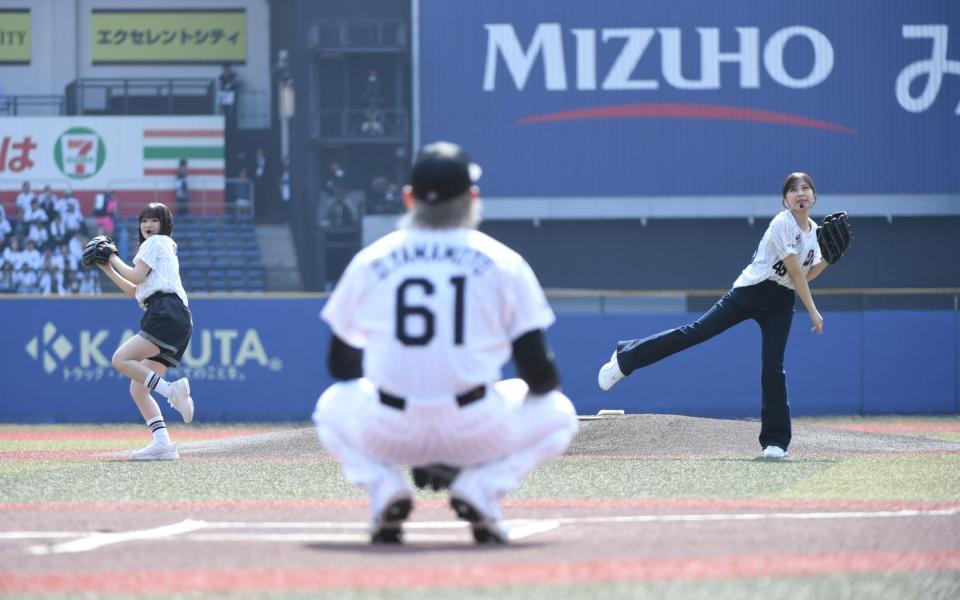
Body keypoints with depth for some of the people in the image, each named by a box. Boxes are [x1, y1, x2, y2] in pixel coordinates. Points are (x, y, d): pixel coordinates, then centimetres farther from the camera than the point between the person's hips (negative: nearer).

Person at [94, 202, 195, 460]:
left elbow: (136, 276, -6)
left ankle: (170, 390, -30)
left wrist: (115, 259, 10)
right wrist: (108, 269, 30)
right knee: (137, 390, 2)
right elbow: (134, 291, 35)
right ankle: (162, 443, -9)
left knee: (121, 359, -23)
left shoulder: (157, 242, 5)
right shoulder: (160, 246, 33)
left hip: (167, 313, -10)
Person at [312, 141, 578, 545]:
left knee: (333, 407, 34)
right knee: (557, 413, 25)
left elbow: (340, 366, 15)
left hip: (388, 435, 2)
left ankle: (384, 488, 4)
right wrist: (543, 386, 25)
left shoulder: (368, 261, 6)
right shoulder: (503, 263, 0)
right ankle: (479, 487, -1)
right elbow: (539, 374, -1)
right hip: (477, 434, -2)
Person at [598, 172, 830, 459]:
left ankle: (775, 440, 2)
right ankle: (626, 358, -3)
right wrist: (813, 312, -17)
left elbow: (806, 275, 14)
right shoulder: (783, 224, -15)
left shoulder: (815, 231, 9)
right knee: (698, 331, -11)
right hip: (750, 292, -5)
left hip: (780, 305, 6)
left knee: (773, 368, -2)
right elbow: (795, 272, -18)